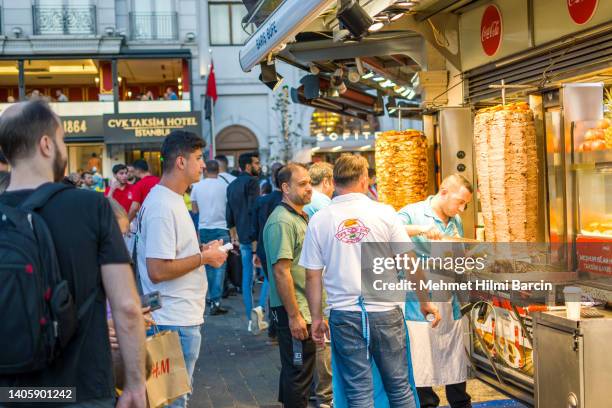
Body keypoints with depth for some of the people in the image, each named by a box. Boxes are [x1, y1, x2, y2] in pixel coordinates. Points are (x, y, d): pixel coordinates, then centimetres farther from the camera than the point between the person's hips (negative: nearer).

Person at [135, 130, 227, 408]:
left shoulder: (171, 199, 13)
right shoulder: (162, 206, -20)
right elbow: (157, 271, -26)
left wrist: (201, 250, 10)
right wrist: (203, 258, -16)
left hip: (184, 316, 10)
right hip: (176, 321, -10)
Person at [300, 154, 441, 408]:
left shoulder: (319, 220, -1)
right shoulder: (384, 213, -4)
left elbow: (312, 276, 1)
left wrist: (316, 317, 11)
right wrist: (425, 302, 10)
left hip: (344, 315, 1)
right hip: (385, 312, -1)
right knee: (399, 387, 12)